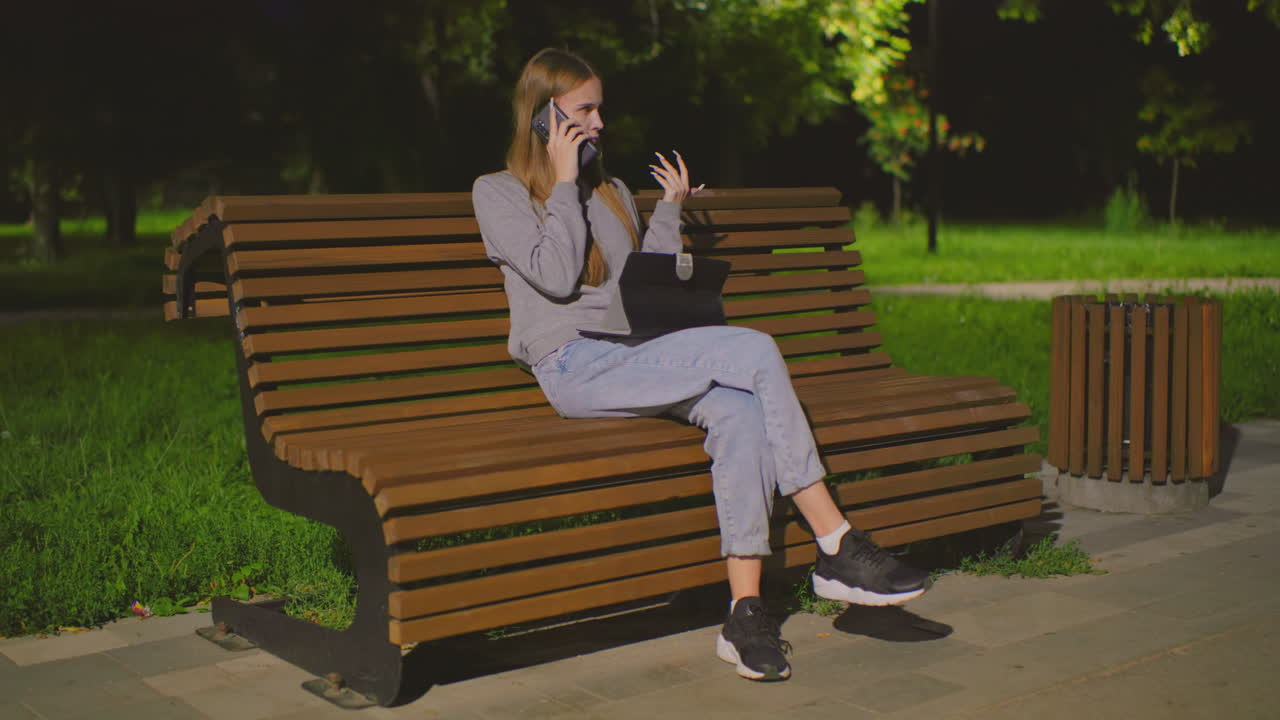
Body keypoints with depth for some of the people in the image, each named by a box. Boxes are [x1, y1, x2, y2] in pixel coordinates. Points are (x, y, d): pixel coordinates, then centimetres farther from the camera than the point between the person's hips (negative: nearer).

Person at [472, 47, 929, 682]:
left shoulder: (613, 192, 26)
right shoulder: (496, 193, 8)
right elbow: (556, 275, -8)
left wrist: (671, 207, 19)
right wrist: (564, 183, -2)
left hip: (633, 358, 6)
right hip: (575, 368, -6)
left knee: (739, 412, -28)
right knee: (757, 351, -25)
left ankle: (745, 612, -29)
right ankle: (837, 547, -23)